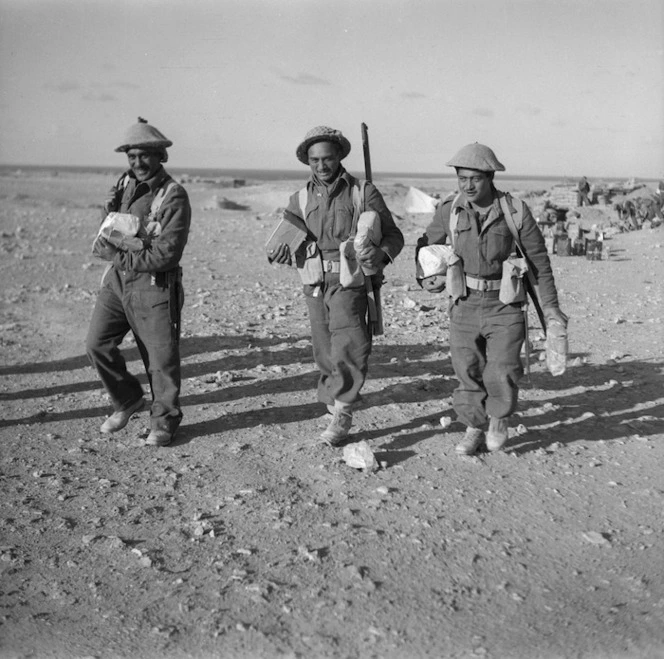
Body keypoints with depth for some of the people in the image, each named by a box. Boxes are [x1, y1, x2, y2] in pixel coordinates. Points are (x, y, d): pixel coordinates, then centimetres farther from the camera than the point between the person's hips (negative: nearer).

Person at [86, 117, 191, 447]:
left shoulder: (174, 196, -12)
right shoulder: (123, 185, 8)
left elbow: (167, 254, -18)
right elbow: (102, 239, 5)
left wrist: (119, 256, -14)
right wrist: (140, 245, -15)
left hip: (154, 285, -6)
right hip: (116, 280, 6)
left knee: (161, 357, 3)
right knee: (96, 343, 2)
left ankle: (164, 421, 22)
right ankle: (127, 400, 24)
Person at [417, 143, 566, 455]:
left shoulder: (515, 211, -8)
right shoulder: (450, 210, -2)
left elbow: (539, 259, -1)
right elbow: (428, 244, 14)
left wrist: (550, 306, -1)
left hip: (505, 305, -2)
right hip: (465, 304, 2)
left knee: (502, 371, -9)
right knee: (467, 371, 5)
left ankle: (500, 417, 22)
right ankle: (475, 429, 24)